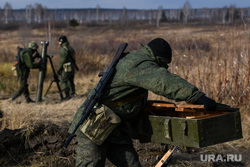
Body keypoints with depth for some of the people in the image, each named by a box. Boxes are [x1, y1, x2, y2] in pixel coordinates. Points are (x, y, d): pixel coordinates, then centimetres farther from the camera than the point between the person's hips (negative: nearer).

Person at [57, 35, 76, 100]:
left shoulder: (63, 49, -14)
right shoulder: (70, 48, 14)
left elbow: (62, 60, -18)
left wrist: (59, 69, -12)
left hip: (66, 68, -9)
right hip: (72, 67, 9)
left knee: (63, 81, -9)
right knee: (70, 81, 19)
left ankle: (67, 95, -20)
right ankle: (72, 93, 27)